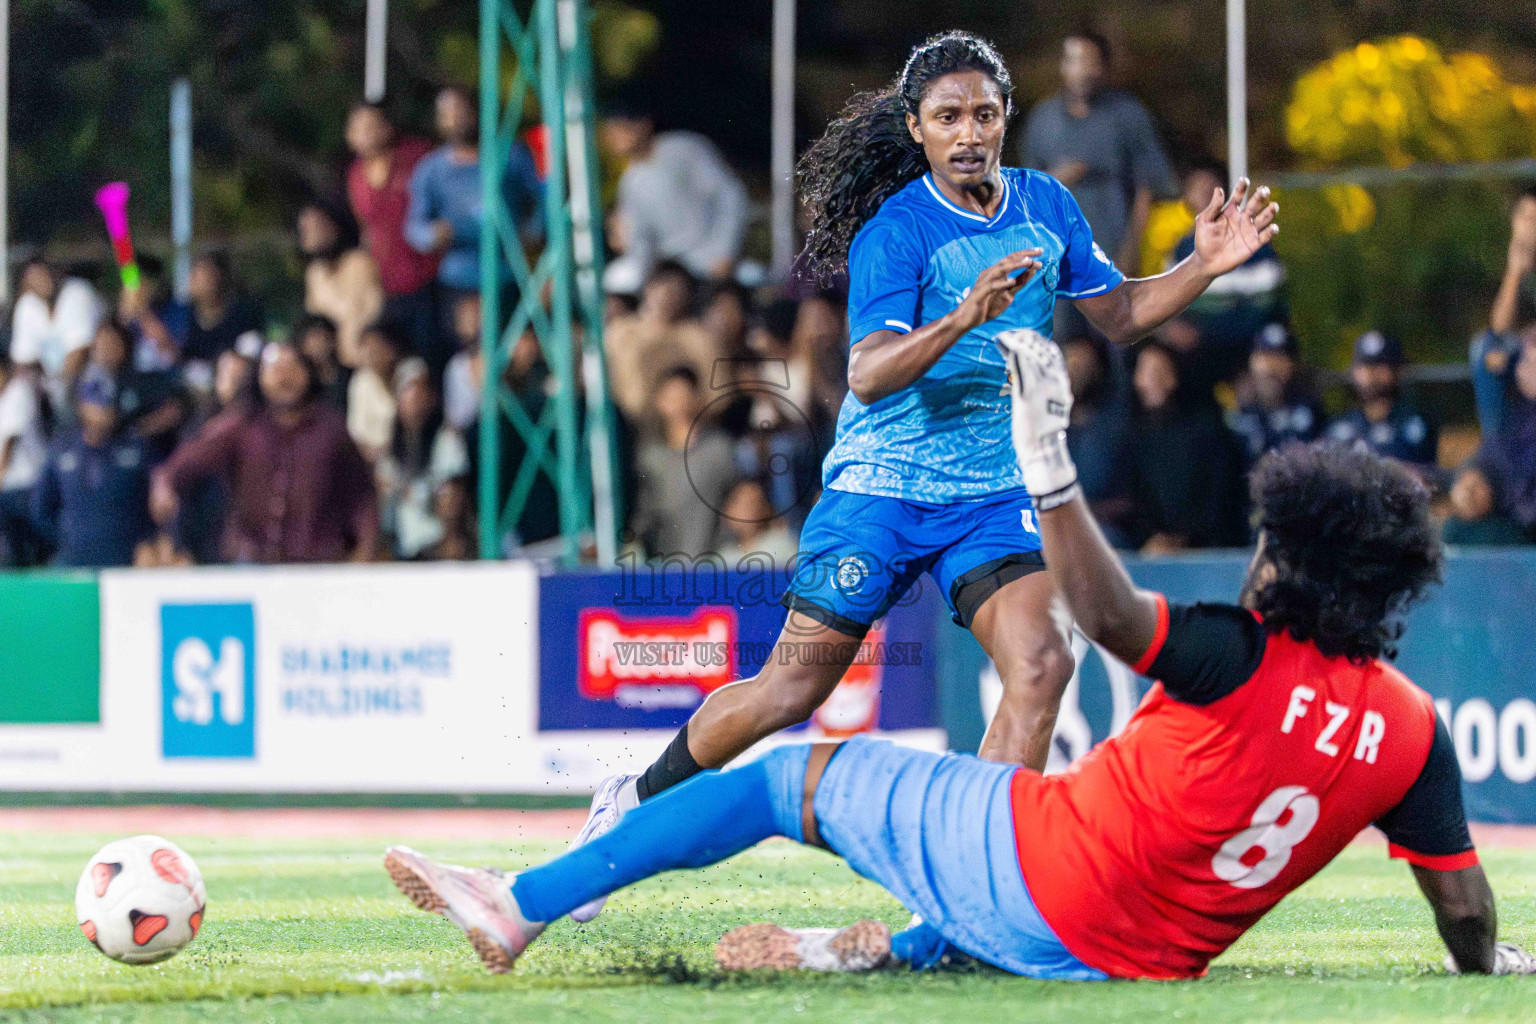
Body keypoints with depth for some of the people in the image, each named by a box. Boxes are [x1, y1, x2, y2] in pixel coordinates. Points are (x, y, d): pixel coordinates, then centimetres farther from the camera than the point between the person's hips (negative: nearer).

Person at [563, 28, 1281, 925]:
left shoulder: (1048, 206, 4)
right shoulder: (896, 230, -15)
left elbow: (1118, 314, 17)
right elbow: (869, 375, -26)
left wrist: (1205, 267, 1)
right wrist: (964, 318, -41)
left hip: (997, 495, 4)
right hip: (882, 483, -4)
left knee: (1043, 661, -19)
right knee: (795, 686, -1)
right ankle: (636, 804, 22)